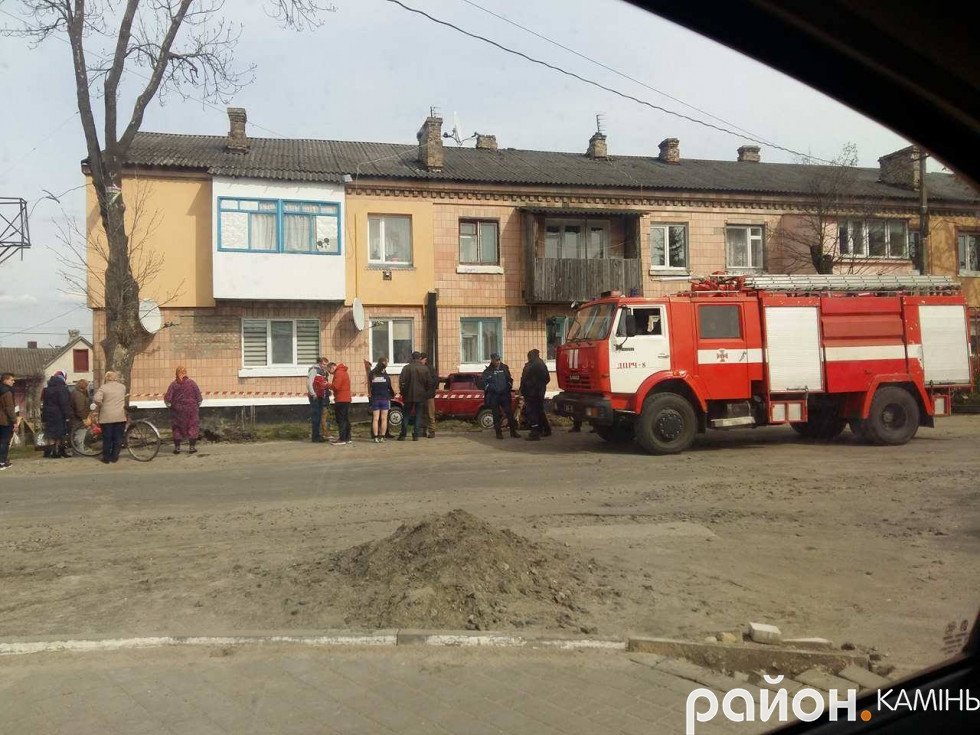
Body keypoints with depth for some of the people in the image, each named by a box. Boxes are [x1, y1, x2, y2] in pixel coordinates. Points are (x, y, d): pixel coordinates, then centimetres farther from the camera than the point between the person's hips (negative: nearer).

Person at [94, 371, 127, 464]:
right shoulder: (122, 387, 5)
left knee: (107, 438, 7)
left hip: (107, 417, -2)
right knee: (118, 438, 9)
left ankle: (106, 458, 14)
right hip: (120, 417, 2)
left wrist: (101, 406, 0)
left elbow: (96, 399, -17)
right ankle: (114, 457, 13)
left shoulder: (103, 387, -5)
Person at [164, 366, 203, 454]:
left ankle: (177, 447, 12)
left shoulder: (173, 384, -7)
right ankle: (192, 447, 7)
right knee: (192, 427, 8)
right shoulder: (192, 383, -5)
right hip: (191, 409, 0)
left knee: (177, 428, 11)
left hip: (177, 410, 0)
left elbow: (167, 398, -8)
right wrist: (197, 406, 13)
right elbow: (199, 397, -2)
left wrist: (169, 405, 11)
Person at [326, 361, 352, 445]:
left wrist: (327, 385, -3)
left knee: (341, 420, -7)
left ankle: (342, 439, -6)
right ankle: (347, 438, 15)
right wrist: (329, 386, 8)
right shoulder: (343, 372, 20)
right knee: (346, 419, 12)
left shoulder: (339, 373, -12)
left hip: (341, 400, -10)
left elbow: (335, 386, -20)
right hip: (346, 399, 10)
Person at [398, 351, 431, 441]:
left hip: (408, 396, 0)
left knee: (405, 415, 9)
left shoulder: (406, 368, -6)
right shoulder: (425, 369, -2)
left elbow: (401, 382, -7)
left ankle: (403, 435, 7)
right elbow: (428, 383, 2)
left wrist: (402, 392, 5)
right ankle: (415, 435, 2)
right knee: (418, 416, 6)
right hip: (421, 396, 0)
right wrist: (426, 392, 17)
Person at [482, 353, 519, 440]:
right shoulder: (488, 371, -1)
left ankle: (513, 431, 9)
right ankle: (498, 433, 11)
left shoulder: (504, 368, 9)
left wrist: (509, 387, 2)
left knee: (510, 413, 1)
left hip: (505, 395, 3)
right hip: (493, 396, -2)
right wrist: (493, 389, -15)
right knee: (496, 415, 3)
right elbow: (485, 384, -5)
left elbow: (510, 379, 17)